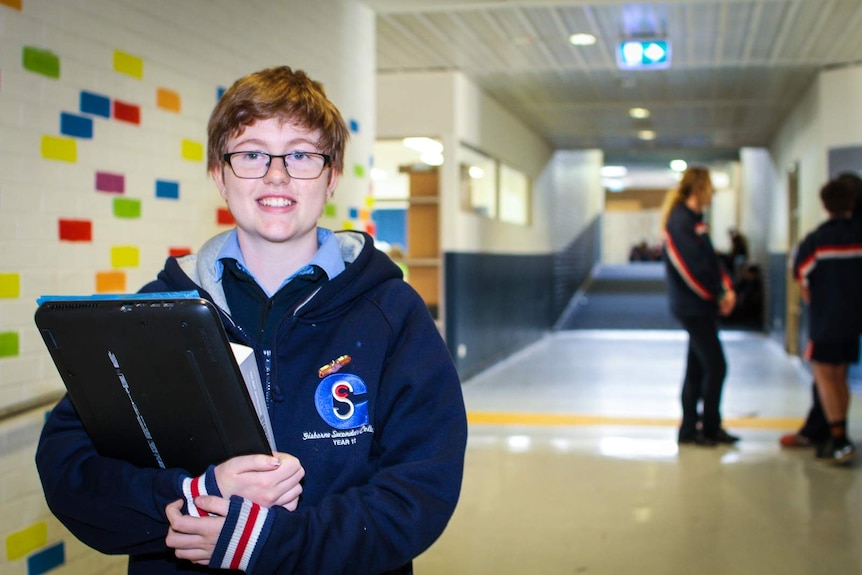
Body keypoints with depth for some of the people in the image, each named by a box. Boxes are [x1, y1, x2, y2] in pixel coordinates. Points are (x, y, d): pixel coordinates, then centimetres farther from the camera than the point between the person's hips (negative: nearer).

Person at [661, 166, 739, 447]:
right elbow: (691, 267, -21)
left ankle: (690, 429, 21)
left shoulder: (695, 219, 13)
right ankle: (710, 428, 10)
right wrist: (717, 296, -12)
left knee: (696, 368, 13)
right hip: (692, 307, -10)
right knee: (715, 366, -3)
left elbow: (711, 259, 14)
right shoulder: (680, 221, -16)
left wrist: (727, 289, 0)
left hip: (701, 306, 10)